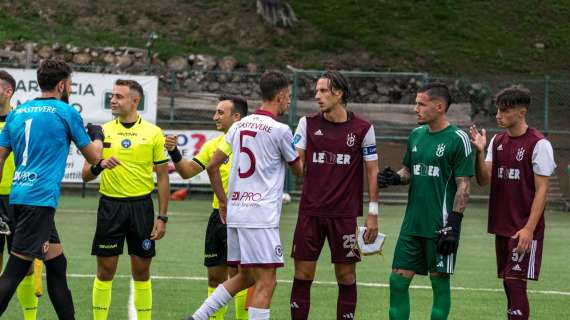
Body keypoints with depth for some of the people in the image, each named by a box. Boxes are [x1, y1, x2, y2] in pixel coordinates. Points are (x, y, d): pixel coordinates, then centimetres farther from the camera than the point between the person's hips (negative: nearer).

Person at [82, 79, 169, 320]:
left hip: (141, 206, -1)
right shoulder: (103, 132, 4)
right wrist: (98, 167, -20)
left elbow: (162, 177, 3)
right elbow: (86, 175, 4)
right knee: (105, 271, 1)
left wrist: (162, 217, -2)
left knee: (142, 272, 5)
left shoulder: (153, 133, 1)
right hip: (110, 206, 1)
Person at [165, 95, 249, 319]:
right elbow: (188, 171, 12)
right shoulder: (214, 145, 12)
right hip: (218, 216, 7)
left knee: (237, 274, -6)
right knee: (215, 275, 10)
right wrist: (174, 153, -5)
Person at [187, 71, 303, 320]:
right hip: (261, 215, -8)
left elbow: (212, 166, 15)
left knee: (245, 277, 18)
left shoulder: (240, 125, 12)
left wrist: (223, 201, 24)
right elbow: (299, 170, 6)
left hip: (234, 212, 8)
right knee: (266, 281, -6)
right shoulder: (280, 130, -8)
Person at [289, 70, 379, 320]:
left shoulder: (363, 128, -1)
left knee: (346, 276, 3)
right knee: (302, 274, 0)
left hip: (345, 214, -2)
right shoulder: (308, 123, 5)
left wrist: (372, 214, -1)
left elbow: (372, 171, 2)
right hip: (310, 212, 2)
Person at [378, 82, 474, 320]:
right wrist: (395, 178, -1)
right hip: (412, 224, 6)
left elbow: (463, 186, -11)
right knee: (398, 280, 4)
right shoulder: (416, 135, 10)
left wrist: (453, 225, -15)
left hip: (440, 227, -6)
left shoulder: (458, 139, -9)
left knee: (440, 282, 1)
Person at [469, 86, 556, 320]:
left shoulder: (538, 144, -10)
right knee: (508, 284, 10)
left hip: (524, 230, -7)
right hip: (502, 227, 7)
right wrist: (479, 152, -11)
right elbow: (484, 180, 6)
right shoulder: (497, 141, 10)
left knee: (515, 282, -12)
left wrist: (529, 229, -17)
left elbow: (542, 189, -12)